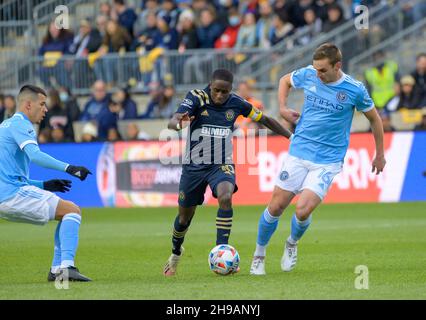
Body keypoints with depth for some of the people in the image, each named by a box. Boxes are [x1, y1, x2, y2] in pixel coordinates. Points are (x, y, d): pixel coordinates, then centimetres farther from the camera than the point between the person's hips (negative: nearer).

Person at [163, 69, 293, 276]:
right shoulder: (196, 98, -15)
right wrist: (178, 124, -54)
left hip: (222, 165, 0)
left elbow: (264, 119, 9)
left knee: (225, 197, -31)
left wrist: (291, 136, 12)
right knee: (185, 216, 11)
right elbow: (172, 122, -29)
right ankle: (176, 253, 41)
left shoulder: (236, 103, -6)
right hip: (194, 166, 0)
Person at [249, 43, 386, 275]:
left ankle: (292, 243, 16)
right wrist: (282, 108, 2)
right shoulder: (308, 75, -3)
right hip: (298, 153, 3)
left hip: (327, 162, -3)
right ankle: (259, 254, 22)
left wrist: (380, 155, 12)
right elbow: (285, 80, 19)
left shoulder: (354, 90, -10)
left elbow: (374, 118, 6)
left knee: (303, 210, -17)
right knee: (275, 207, 1)